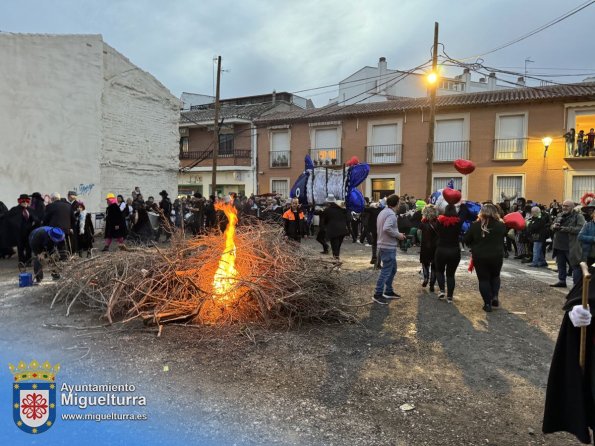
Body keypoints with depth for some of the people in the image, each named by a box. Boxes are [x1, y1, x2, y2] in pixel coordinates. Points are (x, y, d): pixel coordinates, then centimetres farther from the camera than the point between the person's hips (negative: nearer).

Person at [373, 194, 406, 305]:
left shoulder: (383, 212, 13)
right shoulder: (391, 214, -17)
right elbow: (387, 228, -31)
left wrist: (397, 234, 11)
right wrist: (398, 235, -17)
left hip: (383, 245, 10)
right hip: (388, 247, -10)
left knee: (393, 269, 19)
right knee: (386, 271, -5)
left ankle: (388, 291, 27)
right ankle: (378, 294, -1)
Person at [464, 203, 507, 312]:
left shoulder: (475, 225, -8)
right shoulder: (500, 225, -6)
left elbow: (467, 240, -1)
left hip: (479, 257, -1)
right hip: (497, 256, 1)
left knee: (483, 279, 7)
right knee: (495, 276, 24)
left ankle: (487, 304, 7)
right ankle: (495, 296, 9)